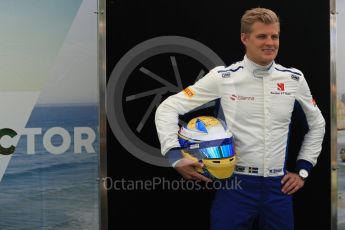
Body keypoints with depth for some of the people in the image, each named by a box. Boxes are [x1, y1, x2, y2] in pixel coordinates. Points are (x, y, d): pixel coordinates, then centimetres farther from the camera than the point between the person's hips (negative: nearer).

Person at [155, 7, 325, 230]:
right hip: (235, 185, -3)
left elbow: (317, 123, 19)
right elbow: (168, 108, -5)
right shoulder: (222, 77, -7)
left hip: (279, 186, 3)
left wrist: (303, 170, 13)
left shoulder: (294, 79, 4)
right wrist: (176, 156, -15)